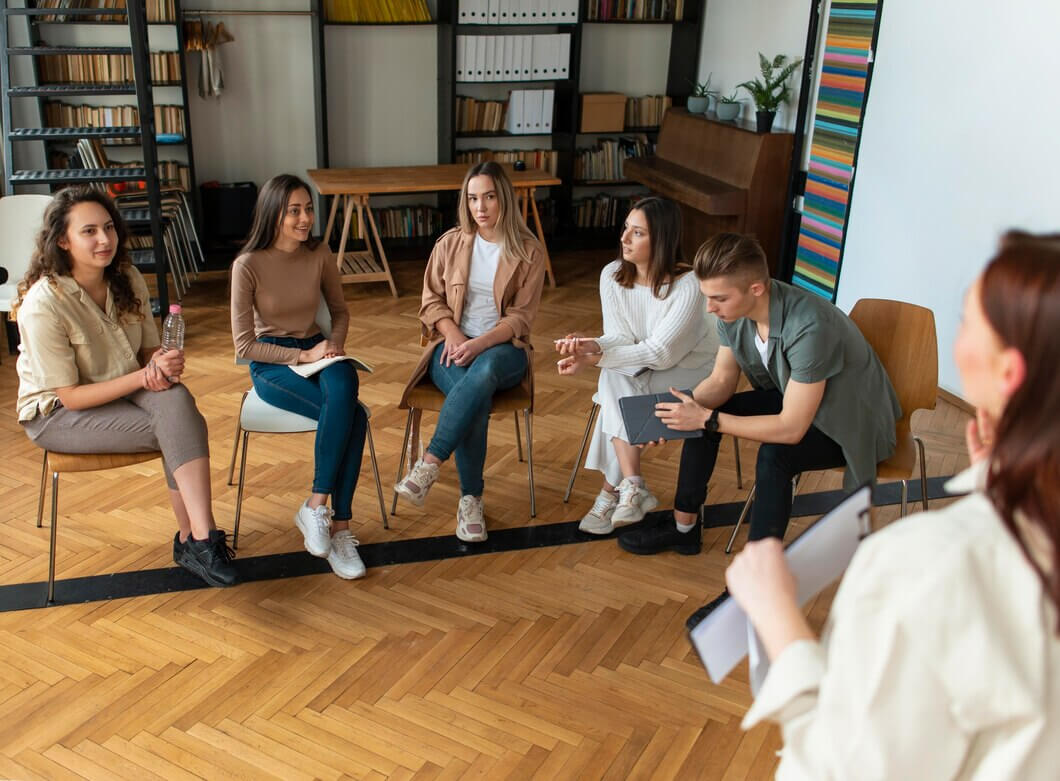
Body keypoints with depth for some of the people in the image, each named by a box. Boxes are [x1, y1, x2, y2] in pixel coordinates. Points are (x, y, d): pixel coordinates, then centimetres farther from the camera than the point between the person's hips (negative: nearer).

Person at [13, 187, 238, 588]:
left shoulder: (126, 279, -4)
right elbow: (70, 397, -20)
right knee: (177, 428, -28)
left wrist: (163, 364, -19)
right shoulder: (42, 305, -22)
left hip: (124, 390, 5)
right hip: (56, 414, -5)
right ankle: (196, 539, -18)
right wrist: (143, 376, -29)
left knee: (177, 401, -30)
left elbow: (149, 347, 6)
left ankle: (194, 538, -29)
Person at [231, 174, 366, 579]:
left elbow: (339, 310, 13)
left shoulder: (319, 253, -2)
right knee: (352, 414, -31)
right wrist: (303, 356, -18)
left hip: (317, 351, 4)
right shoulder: (248, 265, -13)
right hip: (270, 363, -4)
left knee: (344, 387, -34)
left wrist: (335, 343, -7)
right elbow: (244, 344, -11)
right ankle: (338, 526, -20)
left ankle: (318, 507, -25)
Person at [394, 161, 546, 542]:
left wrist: (480, 343, -21)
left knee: (483, 372, -40)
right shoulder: (450, 243, 7)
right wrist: (453, 334, -13)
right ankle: (470, 500, -22)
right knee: (476, 396, -34)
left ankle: (428, 465, -38)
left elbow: (521, 317, -4)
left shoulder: (529, 251, 1)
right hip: (453, 345, 1)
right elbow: (431, 302, 8)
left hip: (502, 348, -1)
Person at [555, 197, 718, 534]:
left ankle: (611, 491, -20)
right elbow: (619, 337, -9)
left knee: (616, 381, -29)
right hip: (638, 366, 4)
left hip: (687, 369, -4)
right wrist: (593, 347, -33)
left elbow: (660, 353, -27)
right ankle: (632, 487, -29)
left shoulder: (687, 286, -25)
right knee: (614, 382, -29)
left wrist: (594, 358, -33)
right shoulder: (612, 275, -9)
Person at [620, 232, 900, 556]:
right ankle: (683, 528, 9)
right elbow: (721, 381, -3)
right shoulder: (734, 309, -15)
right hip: (791, 399, 8)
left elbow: (791, 428, -35)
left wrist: (709, 418, -33)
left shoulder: (810, 326, -37)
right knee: (699, 411, -4)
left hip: (853, 422, -7)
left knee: (774, 454, -33)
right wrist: (682, 411, -22)